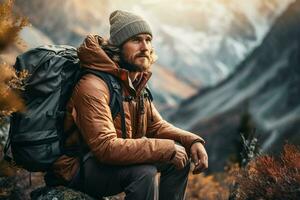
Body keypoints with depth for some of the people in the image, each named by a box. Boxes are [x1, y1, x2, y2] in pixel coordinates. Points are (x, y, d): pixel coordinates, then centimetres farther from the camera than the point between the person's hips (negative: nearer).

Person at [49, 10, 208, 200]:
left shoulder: (136, 83, 4)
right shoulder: (94, 86, -26)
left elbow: (157, 125, 10)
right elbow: (105, 147, -34)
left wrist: (193, 141, -10)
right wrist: (167, 149, -30)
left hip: (112, 160, 9)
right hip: (78, 168, -9)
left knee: (180, 157, 0)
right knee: (143, 171, -32)